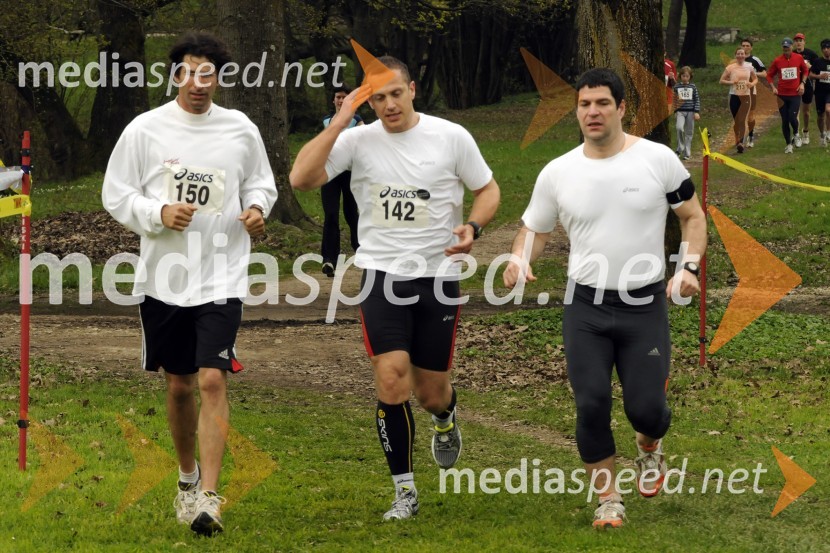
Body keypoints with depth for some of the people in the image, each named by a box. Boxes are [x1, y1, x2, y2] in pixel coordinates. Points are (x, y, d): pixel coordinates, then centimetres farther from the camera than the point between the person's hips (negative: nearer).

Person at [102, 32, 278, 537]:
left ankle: (208, 497, -16)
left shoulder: (241, 130, 2)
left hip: (222, 277, -1)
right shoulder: (145, 130, -2)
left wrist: (257, 208, -5)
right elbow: (116, 194, 2)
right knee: (180, 385, 12)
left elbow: (261, 182, 17)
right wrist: (159, 214, -15)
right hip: (164, 276, 1)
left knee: (213, 381, -14)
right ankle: (188, 475, 35)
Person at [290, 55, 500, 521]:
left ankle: (445, 420, 46)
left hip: (439, 276, 0)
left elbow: (488, 190, 8)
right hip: (382, 273, 0)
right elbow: (301, 178, -14)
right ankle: (405, 491, -1)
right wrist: (340, 121, -16)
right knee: (392, 380, -15)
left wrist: (472, 228, -13)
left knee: (431, 392, 6)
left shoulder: (451, 137, -3)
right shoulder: (358, 141, -3)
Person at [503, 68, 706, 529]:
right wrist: (519, 260, -11)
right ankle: (608, 497, 13)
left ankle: (650, 446, 35)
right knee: (592, 405, -6)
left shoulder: (658, 159, -6)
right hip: (585, 306, 2)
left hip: (645, 305, -1)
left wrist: (689, 267, -12)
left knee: (645, 407, -4)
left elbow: (693, 216, 3)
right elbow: (535, 230, 10)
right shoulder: (558, 173, 0)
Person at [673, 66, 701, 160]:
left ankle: (687, 153, 12)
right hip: (680, 111, -1)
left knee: (689, 133, 4)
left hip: (690, 112, 1)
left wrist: (697, 112, -3)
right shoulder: (677, 87, 5)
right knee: (679, 127, -24)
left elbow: (697, 99, 5)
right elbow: (674, 99, 12)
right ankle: (680, 148, -9)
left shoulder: (693, 87, 4)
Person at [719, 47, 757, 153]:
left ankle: (741, 143, -11)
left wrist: (752, 83, -5)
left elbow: (755, 79, 17)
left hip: (745, 96, 0)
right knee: (736, 120, 6)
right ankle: (737, 140, 24)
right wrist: (731, 82, -17)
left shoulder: (749, 67, 4)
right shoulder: (730, 68, -2)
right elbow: (722, 80, 1)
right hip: (734, 96, 0)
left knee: (742, 120, -10)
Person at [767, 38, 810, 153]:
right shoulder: (777, 61, -1)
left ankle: (796, 135, 19)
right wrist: (773, 87, -6)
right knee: (785, 120, 3)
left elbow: (805, 71, 15)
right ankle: (788, 144, 15)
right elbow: (769, 75, 8)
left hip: (795, 94, -1)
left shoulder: (798, 58, 0)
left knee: (792, 118, -12)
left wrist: (802, 83, 2)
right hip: (782, 95, 1)